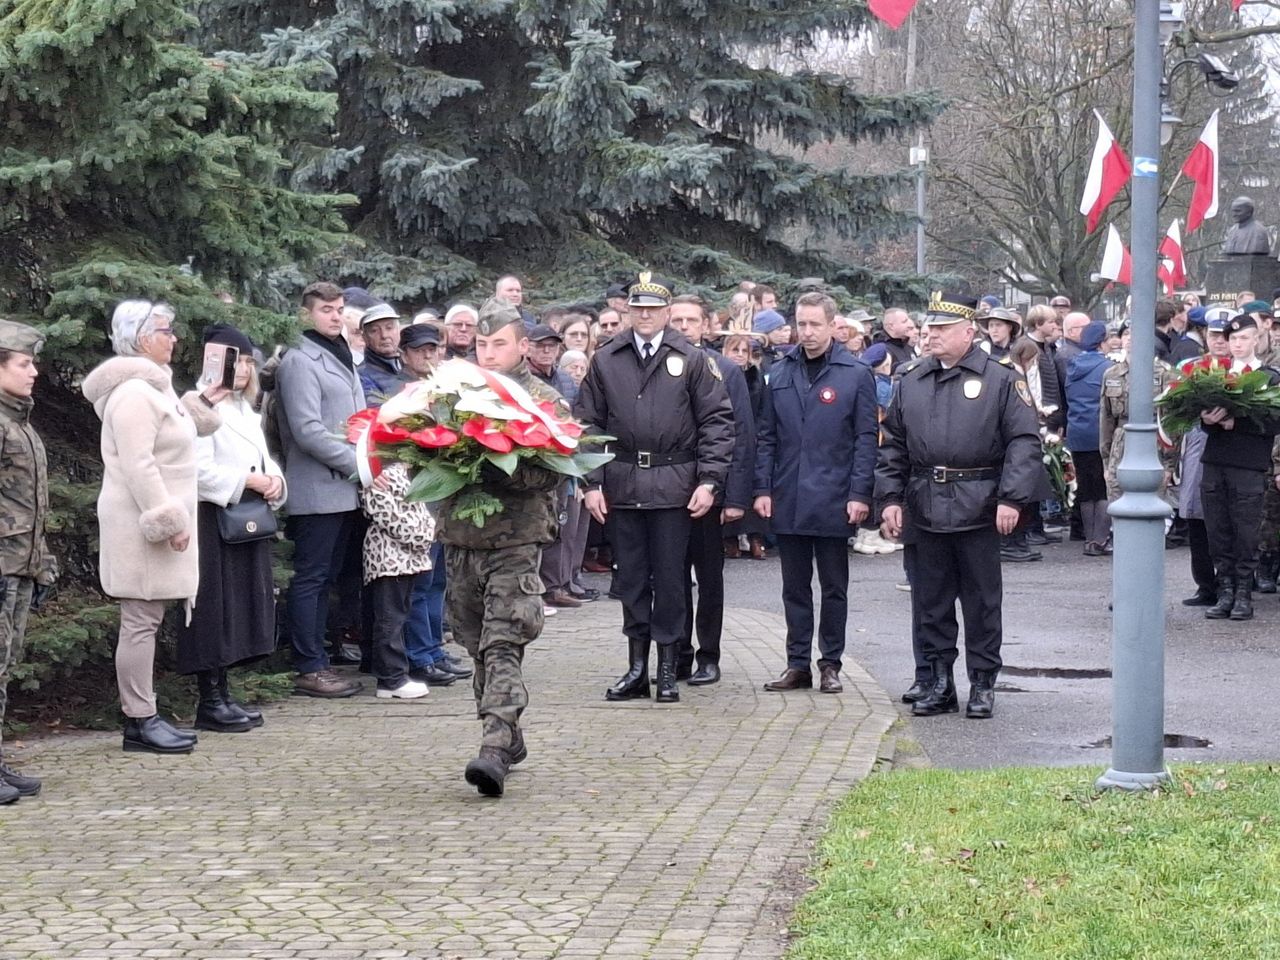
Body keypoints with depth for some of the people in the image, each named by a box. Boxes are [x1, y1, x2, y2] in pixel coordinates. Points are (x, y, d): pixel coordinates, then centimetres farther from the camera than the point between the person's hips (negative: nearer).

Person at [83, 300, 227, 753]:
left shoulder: (149, 387, 18)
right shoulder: (134, 393, -16)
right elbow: (138, 466, -22)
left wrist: (202, 404, 25)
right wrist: (169, 521, -22)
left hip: (152, 523, 11)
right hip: (141, 524, -11)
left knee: (145, 621, 11)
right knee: (140, 621, -7)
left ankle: (142, 715, 15)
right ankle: (139, 721, -4)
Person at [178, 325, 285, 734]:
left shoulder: (245, 410, 18)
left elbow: (263, 460, 22)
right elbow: (199, 470, -21)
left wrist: (274, 480, 1)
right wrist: (247, 481, -19)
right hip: (213, 521, -9)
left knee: (242, 606, 11)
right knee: (214, 609, -6)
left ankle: (222, 696, 18)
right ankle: (210, 703, -1)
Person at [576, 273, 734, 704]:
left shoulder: (691, 360, 1)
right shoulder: (605, 361, 7)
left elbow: (717, 421, 0)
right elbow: (588, 423, 8)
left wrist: (709, 481, -8)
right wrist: (592, 483, 0)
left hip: (673, 486, -2)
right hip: (622, 485, 2)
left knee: (669, 579, 3)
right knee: (631, 578, 8)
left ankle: (667, 670, 11)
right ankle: (636, 667, 16)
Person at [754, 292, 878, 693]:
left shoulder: (856, 374, -2)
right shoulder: (780, 373, 8)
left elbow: (866, 438, -4)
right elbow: (766, 436, 10)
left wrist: (860, 494, -10)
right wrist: (763, 489, 2)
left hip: (834, 501, -3)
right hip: (787, 501, 3)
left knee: (834, 588, 7)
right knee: (795, 587, 9)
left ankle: (830, 664, 15)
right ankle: (798, 664, 16)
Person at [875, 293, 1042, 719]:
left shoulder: (1001, 381, -2)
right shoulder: (910, 383, 10)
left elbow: (1024, 442, -7)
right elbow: (892, 445, 13)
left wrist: (1012, 498, -16)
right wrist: (890, 497, 3)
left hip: (979, 511, -4)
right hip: (924, 509, 4)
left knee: (981, 601, 5)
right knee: (930, 601, 9)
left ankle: (982, 684, 14)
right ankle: (938, 682, 18)